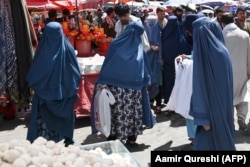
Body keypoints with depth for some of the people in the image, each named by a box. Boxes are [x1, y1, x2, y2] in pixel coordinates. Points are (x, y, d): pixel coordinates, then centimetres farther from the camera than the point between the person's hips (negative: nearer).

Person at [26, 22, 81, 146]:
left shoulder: (43, 49, -16)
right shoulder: (67, 48, -11)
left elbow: (34, 72, -5)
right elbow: (76, 71, -2)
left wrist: (32, 85, 12)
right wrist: (73, 86, 12)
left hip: (45, 92, -2)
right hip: (65, 91, 2)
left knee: (44, 119, 8)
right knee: (65, 115, 19)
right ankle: (68, 139, 27)